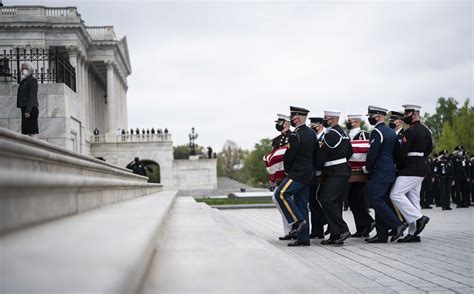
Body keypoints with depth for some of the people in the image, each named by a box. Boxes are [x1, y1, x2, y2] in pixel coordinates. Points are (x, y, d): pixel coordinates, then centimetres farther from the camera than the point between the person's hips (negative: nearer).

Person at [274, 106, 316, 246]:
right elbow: (314, 153, 19)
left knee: (281, 193, -14)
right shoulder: (311, 133, 13)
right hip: (308, 173, 9)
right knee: (301, 204, 9)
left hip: (298, 173, -9)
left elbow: (289, 155, -13)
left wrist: (287, 170, 4)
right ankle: (303, 238, 9)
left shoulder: (296, 135, -15)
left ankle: (298, 220, -14)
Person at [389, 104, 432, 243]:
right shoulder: (426, 130, 14)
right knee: (413, 199, 9)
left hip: (411, 169, -10)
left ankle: (418, 218, -12)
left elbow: (402, 152, -17)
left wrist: (398, 167, -3)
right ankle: (413, 233, 9)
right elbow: (429, 149, 24)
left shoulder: (410, 131, -15)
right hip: (421, 168, 10)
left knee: (396, 194, -10)